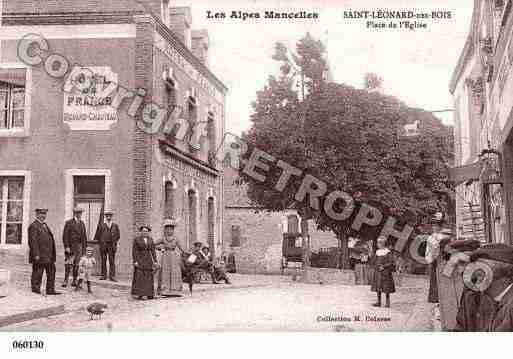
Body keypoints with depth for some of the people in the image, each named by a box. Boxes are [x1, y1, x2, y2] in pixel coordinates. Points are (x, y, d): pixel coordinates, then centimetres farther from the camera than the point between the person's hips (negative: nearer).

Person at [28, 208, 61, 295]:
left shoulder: (45, 225, 19)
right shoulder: (33, 226, -10)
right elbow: (33, 241, -17)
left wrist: (52, 254, 19)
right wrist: (36, 255, -23)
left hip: (49, 256, 9)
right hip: (39, 256, -9)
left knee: (51, 272, 9)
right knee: (37, 273, 0)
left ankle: (50, 290, 14)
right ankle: (36, 290, 9)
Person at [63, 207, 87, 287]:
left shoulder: (82, 223, 13)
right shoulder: (68, 223, -3)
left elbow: (84, 236, 16)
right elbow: (65, 235, -9)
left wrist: (84, 247, 11)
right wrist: (66, 246, -15)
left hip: (79, 247, 4)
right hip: (70, 246, -4)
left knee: (77, 264, 2)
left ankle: (74, 281, 8)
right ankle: (66, 280, 9)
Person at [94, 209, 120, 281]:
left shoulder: (115, 226, 11)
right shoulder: (101, 225, 8)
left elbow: (118, 236, 16)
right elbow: (97, 236, 7)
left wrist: (114, 242, 8)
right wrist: (100, 243, 1)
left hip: (112, 245, 0)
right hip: (103, 245, 0)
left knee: (112, 261, -3)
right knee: (103, 261, 3)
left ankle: (112, 276, -2)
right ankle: (103, 275, 9)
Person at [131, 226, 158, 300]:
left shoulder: (150, 240, 9)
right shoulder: (137, 239, -1)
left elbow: (153, 251, 8)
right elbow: (134, 251, -4)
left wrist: (155, 261, 1)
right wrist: (135, 261, -12)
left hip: (148, 260, 3)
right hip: (139, 260, -3)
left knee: (149, 277, 2)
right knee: (139, 277, -5)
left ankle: (149, 294, 5)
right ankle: (139, 294, -3)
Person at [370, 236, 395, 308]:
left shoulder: (388, 252, -8)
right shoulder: (377, 252, 10)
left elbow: (391, 263, -10)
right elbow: (373, 261, 13)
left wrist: (384, 266, -18)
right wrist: (377, 265, -6)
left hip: (385, 272, -6)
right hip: (377, 272, 6)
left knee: (386, 288, -3)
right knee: (378, 287, 7)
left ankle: (387, 302, 6)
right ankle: (378, 302, 14)